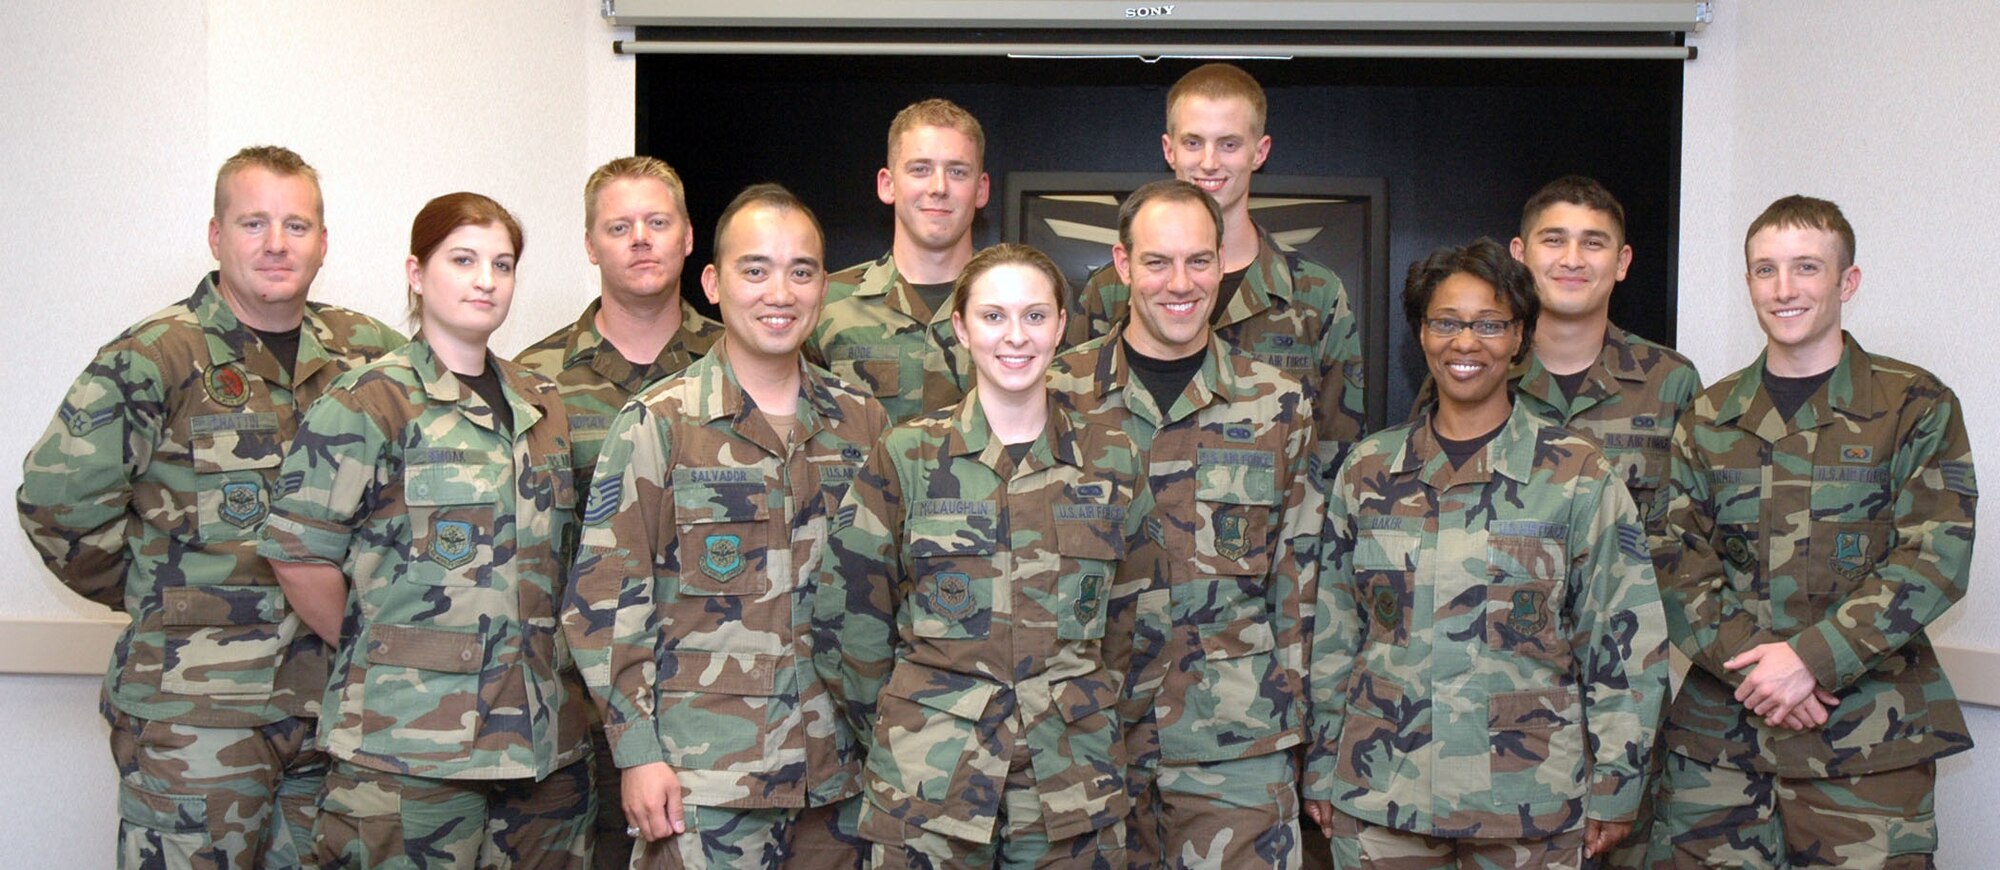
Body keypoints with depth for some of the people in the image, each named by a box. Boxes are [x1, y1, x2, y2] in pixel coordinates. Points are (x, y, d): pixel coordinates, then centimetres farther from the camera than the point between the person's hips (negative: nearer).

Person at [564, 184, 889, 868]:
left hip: (839, 770, 4)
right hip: (703, 778, -4)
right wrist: (638, 752, -10)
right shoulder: (657, 424, -4)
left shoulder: (863, 424, 8)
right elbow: (602, 602, -6)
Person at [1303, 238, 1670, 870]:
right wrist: (1322, 766, 9)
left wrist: (1615, 788, -2)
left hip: (1530, 805, -2)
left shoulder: (1576, 474, -2)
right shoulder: (1367, 470, 5)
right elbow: (1333, 633, 10)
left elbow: (1625, 643, -1)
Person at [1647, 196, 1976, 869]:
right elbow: (1674, 557, 4)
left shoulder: (1915, 405, 2)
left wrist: (1810, 657, -16)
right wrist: (1748, 660, -12)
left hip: (1867, 737, -2)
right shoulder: (1709, 417, 11)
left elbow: (1936, 559, -7)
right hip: (1716, 729, 3)